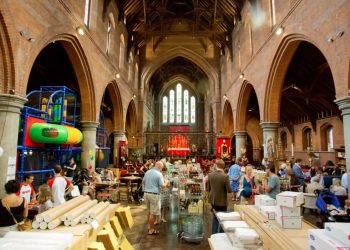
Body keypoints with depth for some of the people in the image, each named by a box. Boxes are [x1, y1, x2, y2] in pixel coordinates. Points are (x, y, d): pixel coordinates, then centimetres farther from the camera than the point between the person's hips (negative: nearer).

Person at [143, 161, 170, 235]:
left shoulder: (147, 172, 7)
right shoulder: (159, 174, -14)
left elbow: (143, 182, 17)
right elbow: (162, 186, -16)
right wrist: (166, 183, 3)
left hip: (146, 193, 8)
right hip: (154, 195, -7)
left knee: (150, 211, 22)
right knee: (153, 213, 4)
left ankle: (149, 226, 34)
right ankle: (151, 230, 13)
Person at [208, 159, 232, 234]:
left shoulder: (210, 175, -9)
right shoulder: (225, 176, -22)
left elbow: (208, 188, 2)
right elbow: (229, 190, -16)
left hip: (213, 200, 4)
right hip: (222, 201, -4)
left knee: (215, 218, 22)